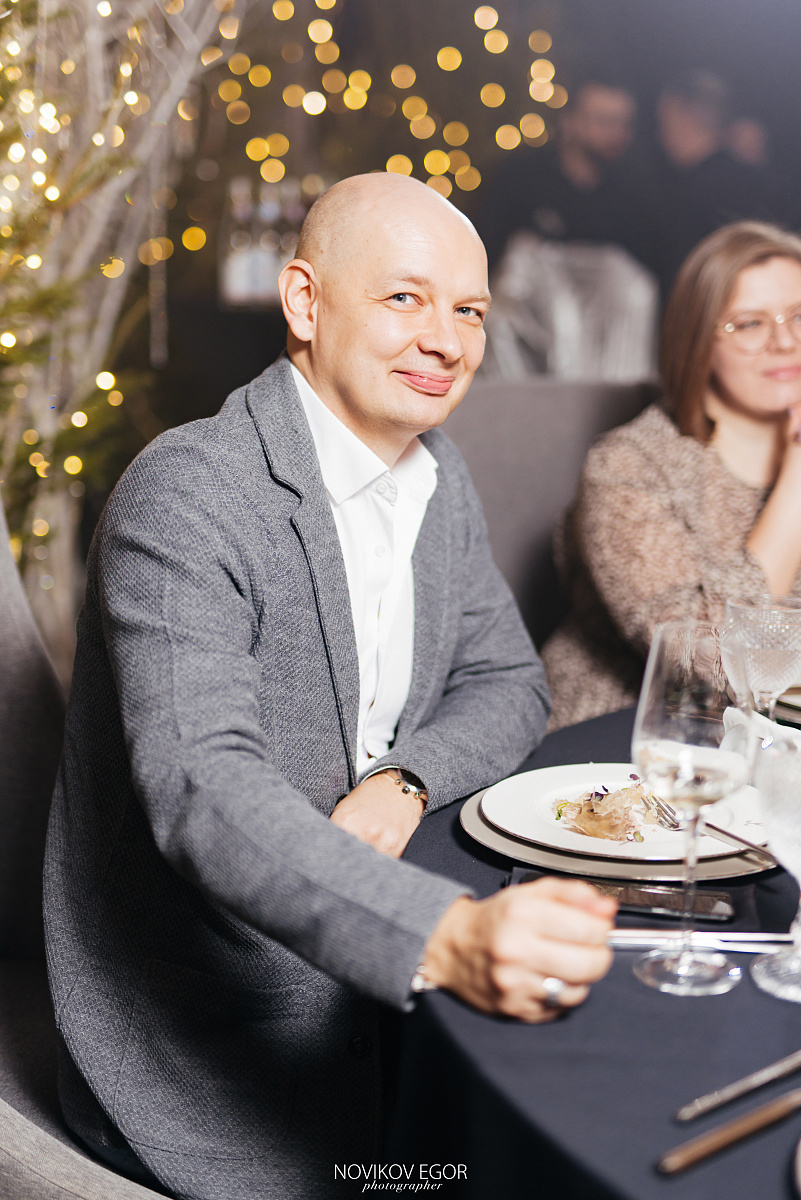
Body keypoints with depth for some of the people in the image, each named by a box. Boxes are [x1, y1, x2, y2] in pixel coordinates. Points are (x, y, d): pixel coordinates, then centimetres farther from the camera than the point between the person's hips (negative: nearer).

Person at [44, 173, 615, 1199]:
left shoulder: (437, 472, 6)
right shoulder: (186, 497, -21)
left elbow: (507, 681, 12)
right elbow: (202, 789, -33)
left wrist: (406, 778, -11)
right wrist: (448, 937, -47)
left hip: (369, 980, 7)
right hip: (205, 1050, -7)